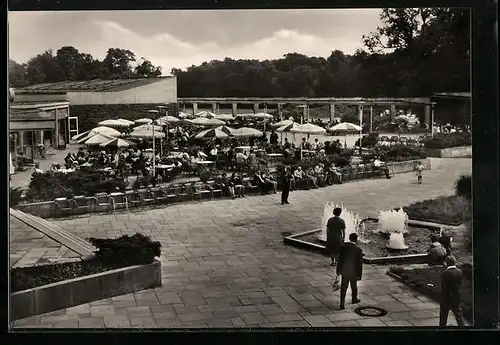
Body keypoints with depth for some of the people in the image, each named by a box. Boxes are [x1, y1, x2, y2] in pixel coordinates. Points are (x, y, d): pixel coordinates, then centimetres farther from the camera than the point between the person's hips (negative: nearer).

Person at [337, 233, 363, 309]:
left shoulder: (343, 246, -9)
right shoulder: (358, 250, -18)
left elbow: (339, 259, -1)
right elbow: (360, 263, -12)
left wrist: (338, 270, 9)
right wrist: (359, 275, -2)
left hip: (344, 271, 2)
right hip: (353, 272, -2)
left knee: (343, 287, 8)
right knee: (354, 286, 21)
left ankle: (342, 303, 5)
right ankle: (354, 299, 42)